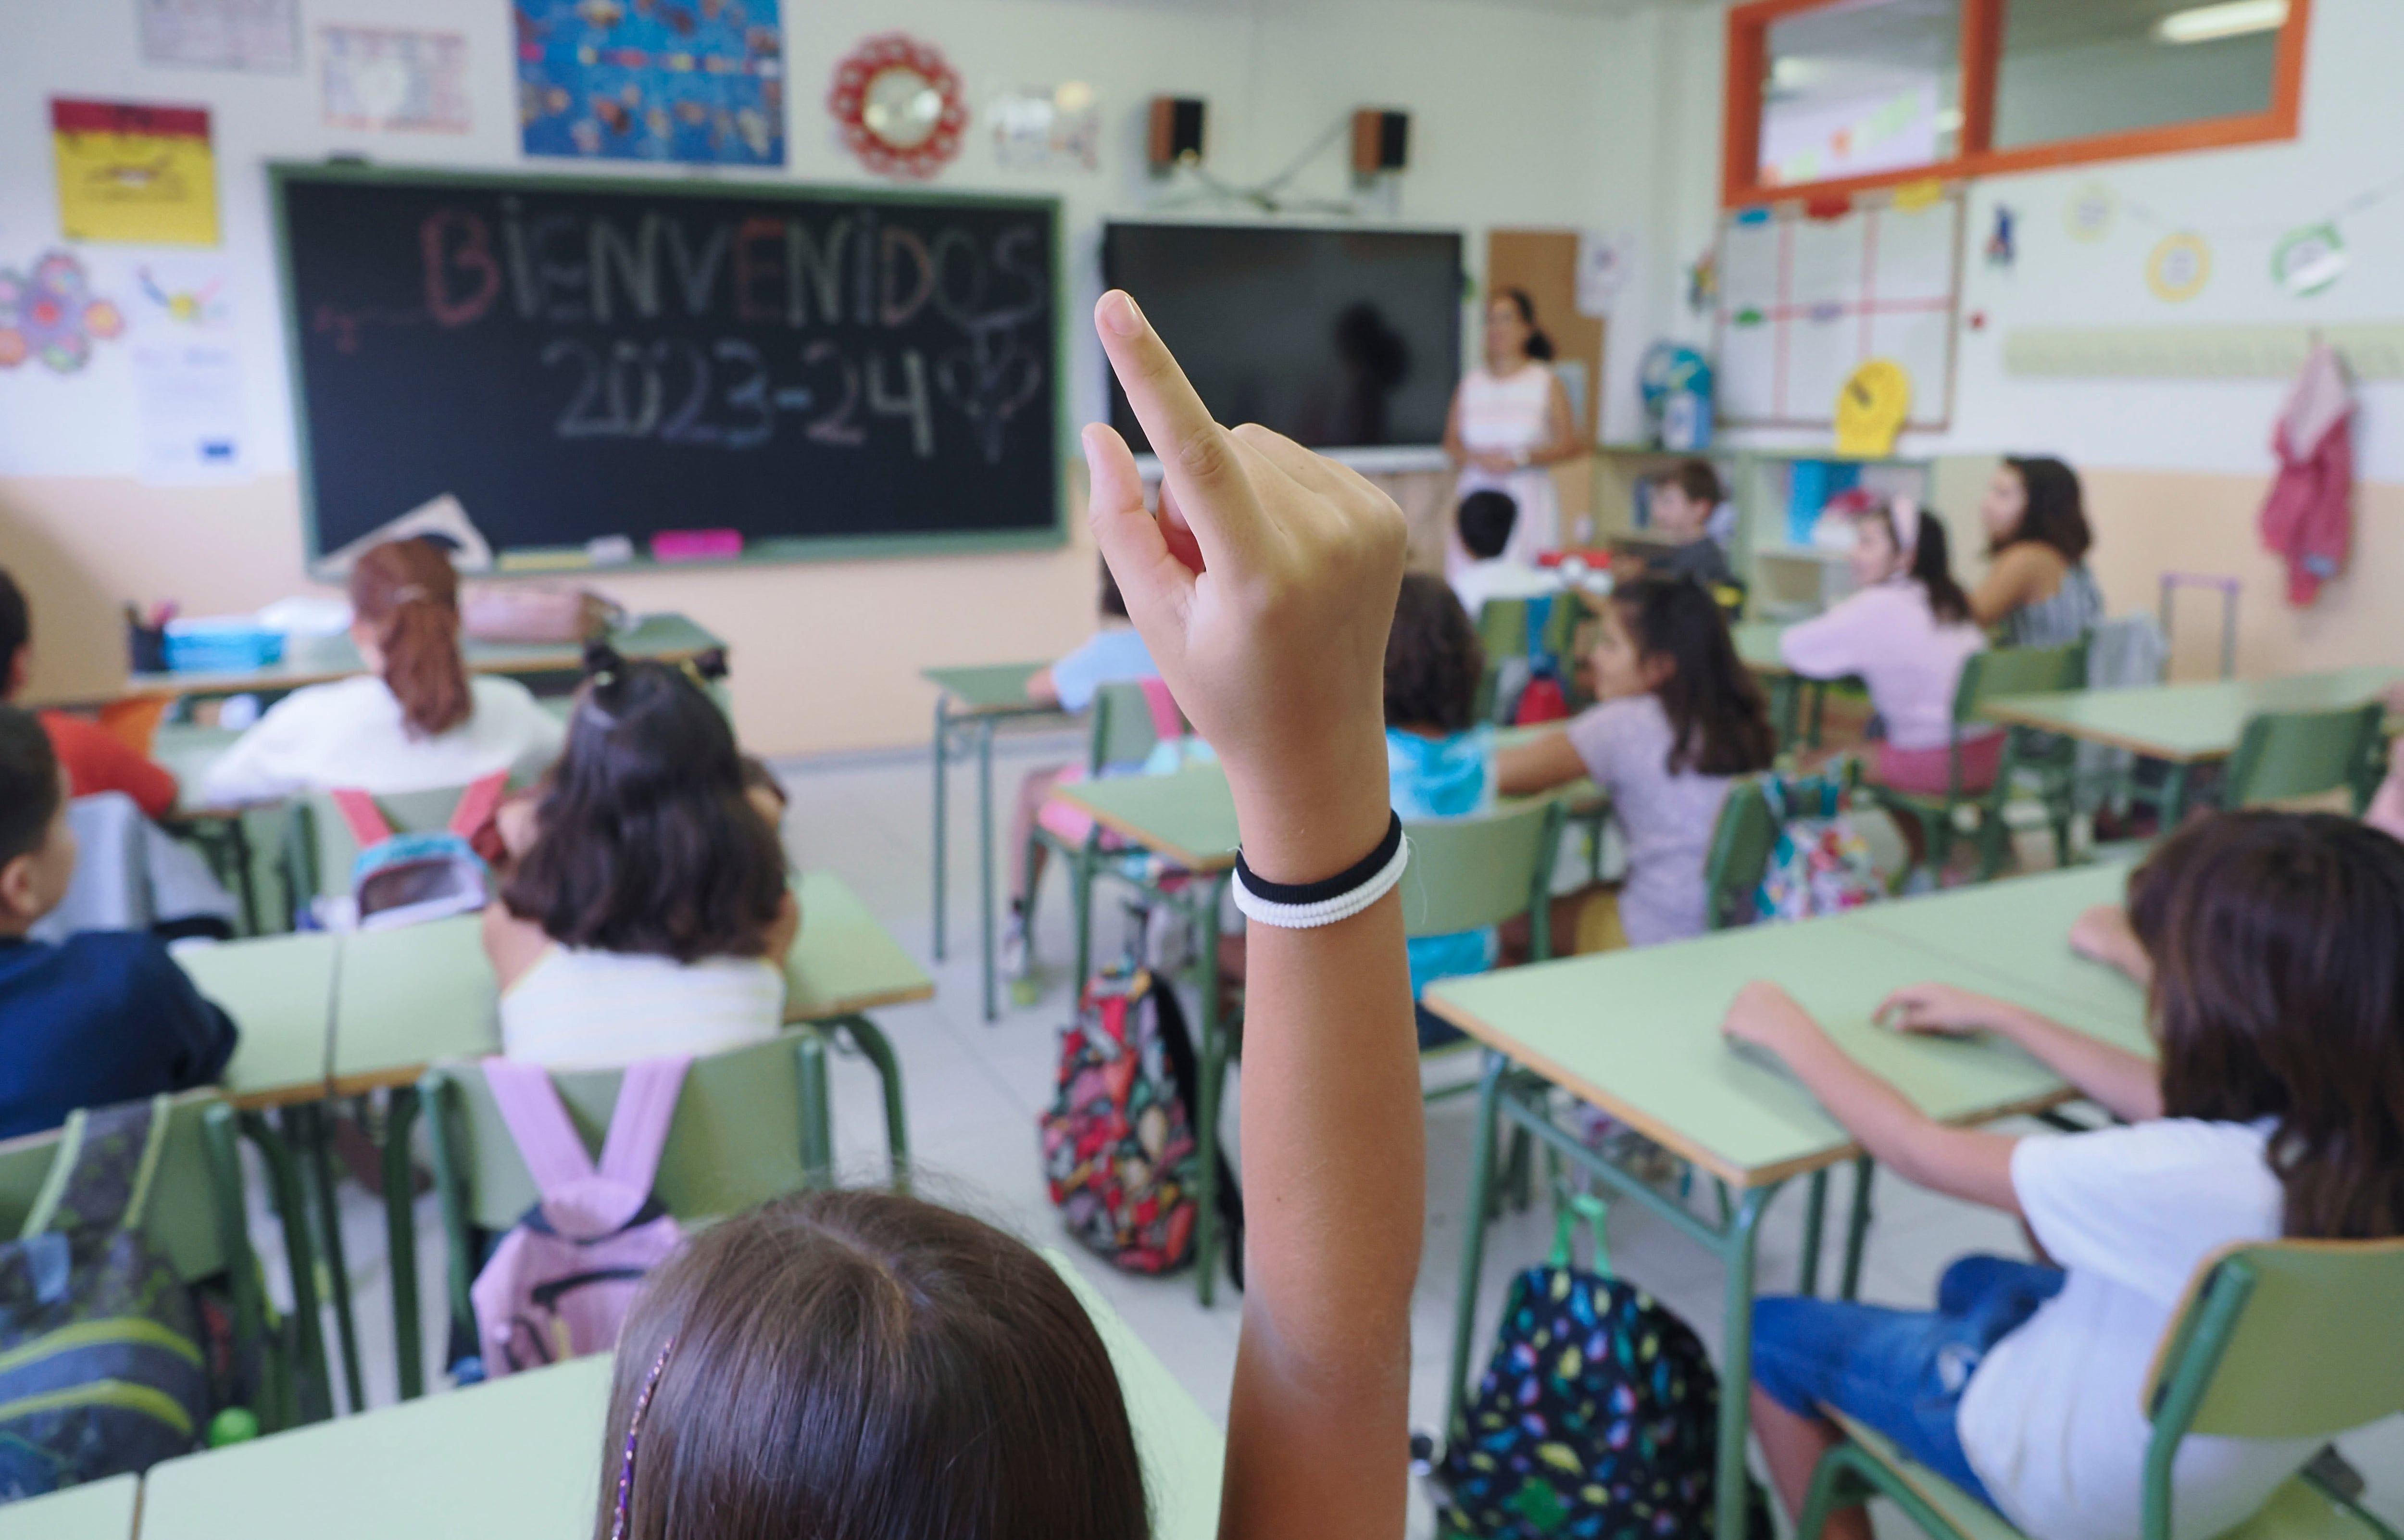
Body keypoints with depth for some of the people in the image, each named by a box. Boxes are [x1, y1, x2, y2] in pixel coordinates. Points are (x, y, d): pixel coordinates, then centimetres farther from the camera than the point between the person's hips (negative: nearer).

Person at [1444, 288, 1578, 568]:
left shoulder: (1546, 383, 3)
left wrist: (1521, 457, -13)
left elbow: (1569, 445, 0)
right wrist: (1476, 458, -8)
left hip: (1527, 497, -2)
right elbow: (1451, 443, 13)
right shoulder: (1470, 382, 10)